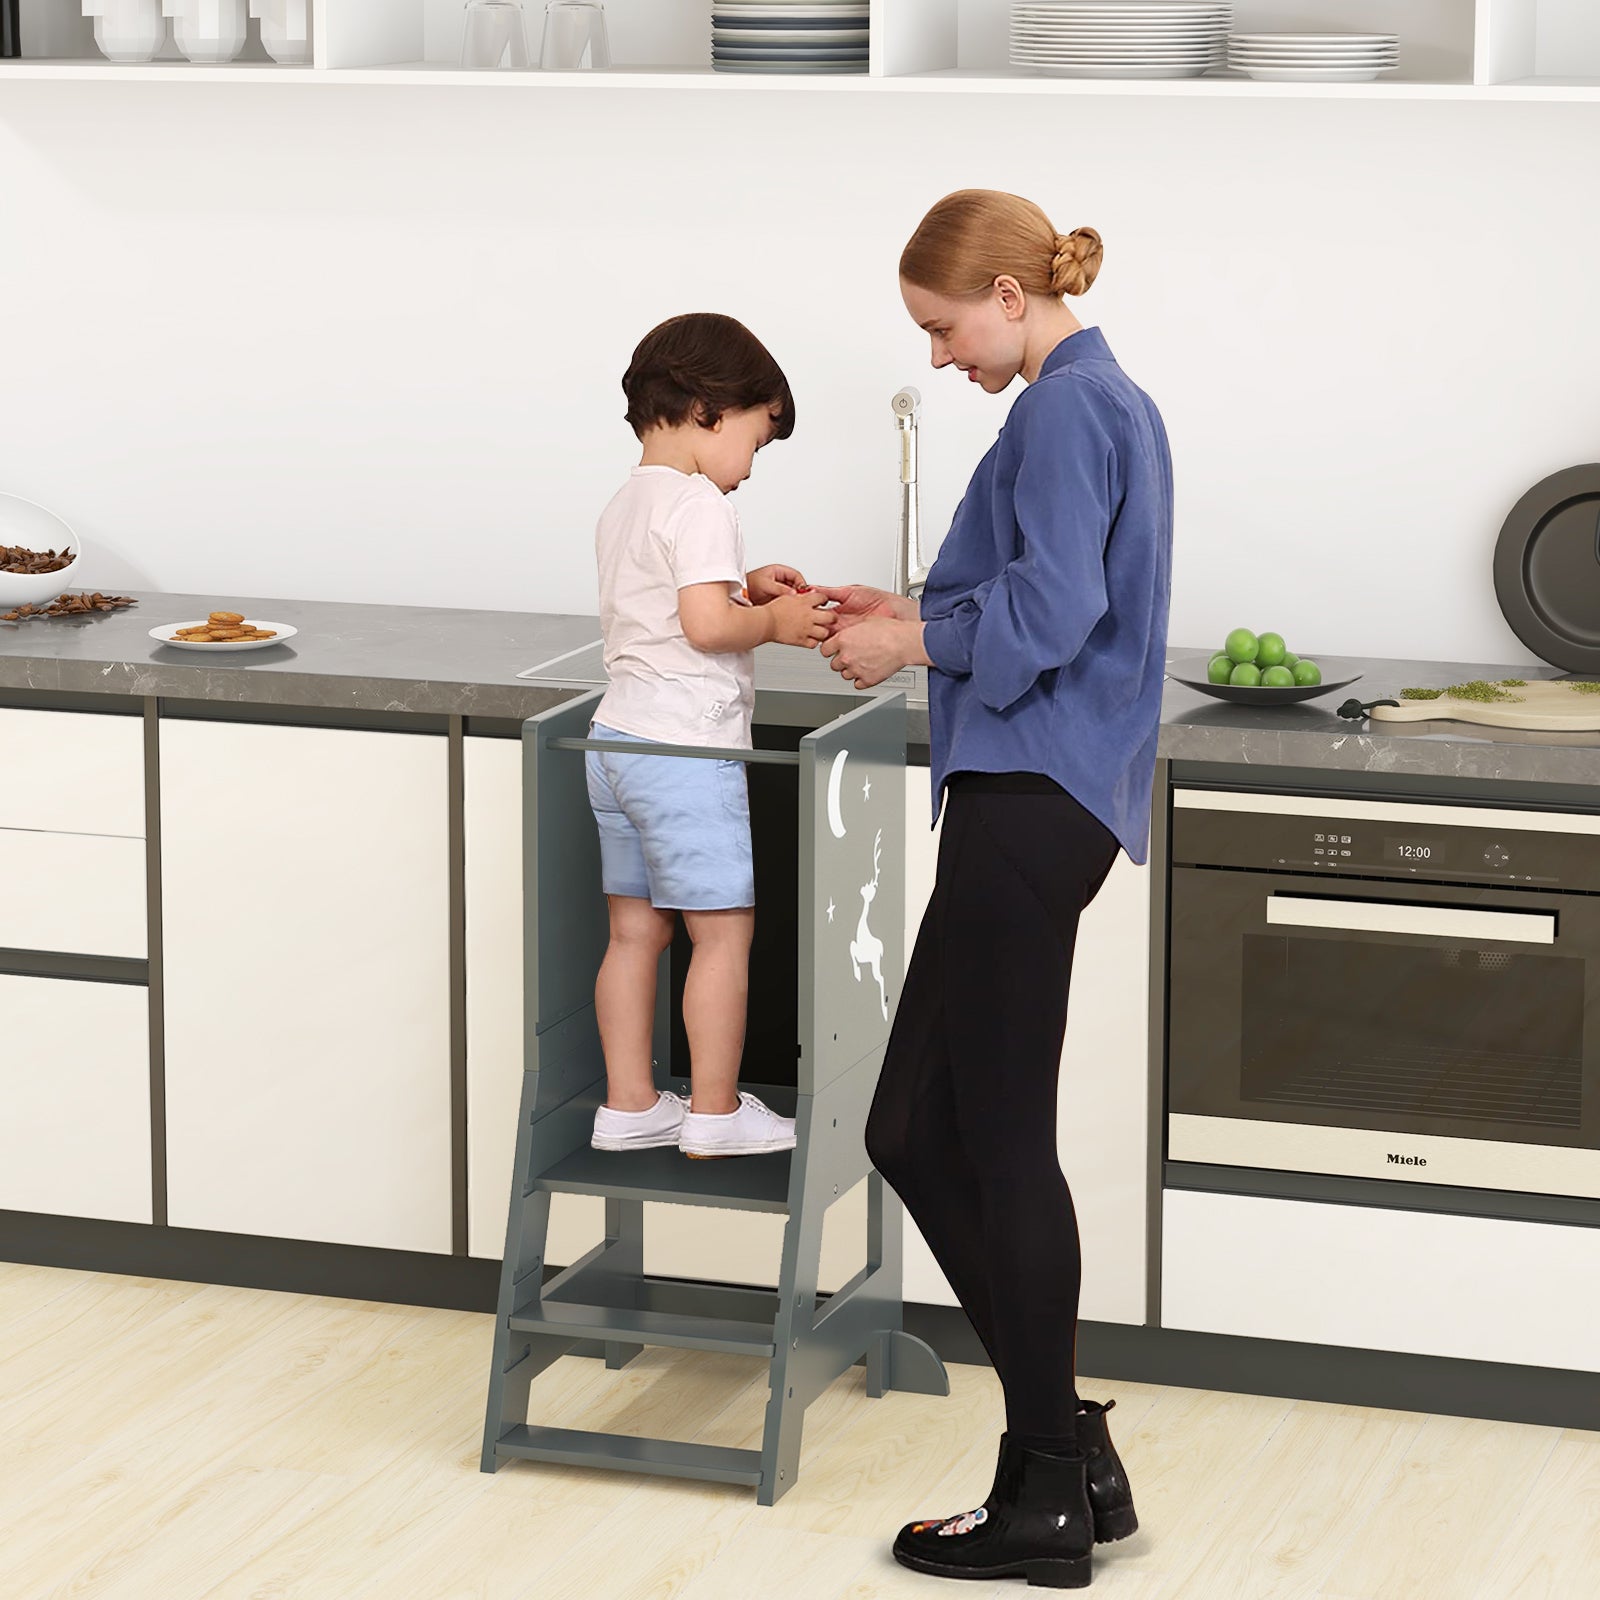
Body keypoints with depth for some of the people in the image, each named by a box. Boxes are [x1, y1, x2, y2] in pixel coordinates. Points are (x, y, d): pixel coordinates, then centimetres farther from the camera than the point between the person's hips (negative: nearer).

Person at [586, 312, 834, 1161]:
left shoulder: (623, 506, 15)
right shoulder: (698, 504, -14)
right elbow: (705, 625, -23)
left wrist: (743, 590, 14)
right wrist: (774, 621, -7)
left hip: (618, 740, 9)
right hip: (685, 748, -9)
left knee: (635, 930, 12)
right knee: (724, 929, 0)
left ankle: (628, 1106, 16)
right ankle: (715, 1113, 4)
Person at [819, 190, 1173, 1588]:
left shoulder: (1068, 409, -11)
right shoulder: (1108, 401, 19)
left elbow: (1053, 609, -20)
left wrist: (912, 642, -6)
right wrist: (916, 613, 14)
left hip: (1031, 807, -10)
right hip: (1037, 801, 10)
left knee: (1003, 1144, -3)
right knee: (915, 1131, 12)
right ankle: (1068, 1456, 16)